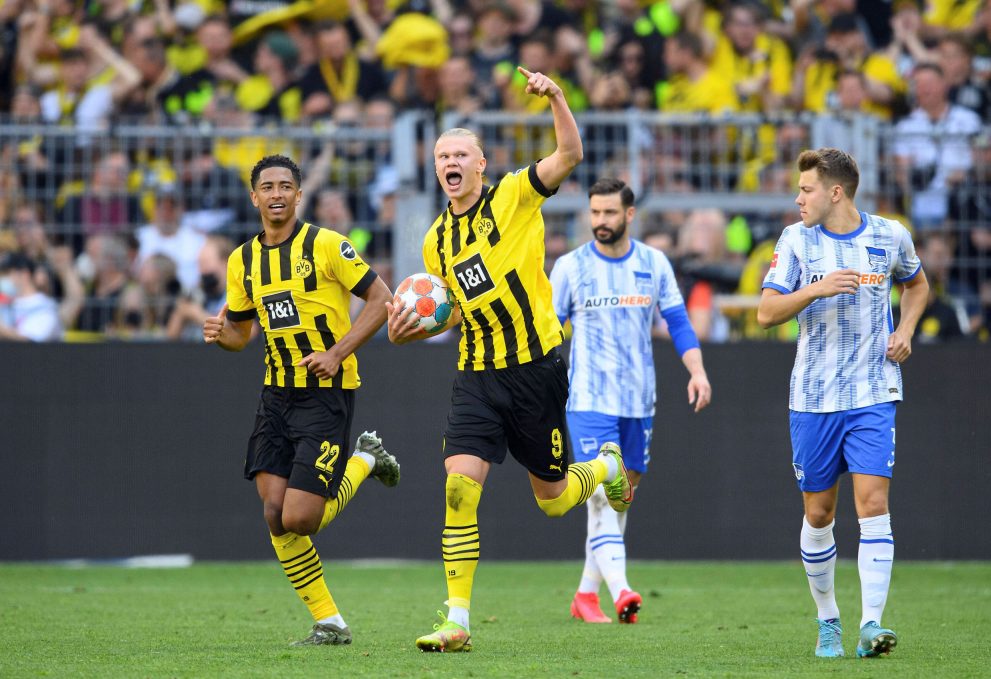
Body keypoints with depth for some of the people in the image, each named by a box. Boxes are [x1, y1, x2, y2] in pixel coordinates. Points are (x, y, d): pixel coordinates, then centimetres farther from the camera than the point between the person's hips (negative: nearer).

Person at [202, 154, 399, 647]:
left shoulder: (325, 245, -9)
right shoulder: (243, 261, 8)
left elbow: (380, 299, -7)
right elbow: (240, 332, 18)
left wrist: (337, 353, -16)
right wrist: (220, 334, -6)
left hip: (327, 393, -6)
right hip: (276, 394, 6)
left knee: (298, 520, -12)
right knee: (275, 516, -4)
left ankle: (364, 462, 16)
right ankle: (329, 624, 9)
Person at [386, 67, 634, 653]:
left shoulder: (514, 197, -4)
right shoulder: (438, 242, 12)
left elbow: (570, 154, -19)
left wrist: (556, 98, -34)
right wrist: (413, 330, 6)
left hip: (535, 367, -4)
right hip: (477, 376, 4)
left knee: (554, 500, 7)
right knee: (460, 488, -14)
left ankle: (608, 467, 44)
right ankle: (457, 622, -13)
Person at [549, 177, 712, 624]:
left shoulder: (654, 264, 5)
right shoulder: (570, 267, -2)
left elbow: (678, 322, 8)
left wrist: (697, 370, -7)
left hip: (639, 401, 4)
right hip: (589, 399, -4)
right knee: (602, 495, -17)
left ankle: (587, 594, 21)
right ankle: (620, 592, -28)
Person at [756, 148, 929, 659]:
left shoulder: (890, 236, 2)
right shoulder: (796, 240, -1)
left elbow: (916, 284, 22)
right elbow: (766, 313, -6)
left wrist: (905, 330, 4)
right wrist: (817, 289, -21)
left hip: (873, 395, -1)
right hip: (813, 398, 1)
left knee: (872, 502, -14)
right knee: (818, 512, 5)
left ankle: (871, 624, -16)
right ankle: (827, 621, 21)